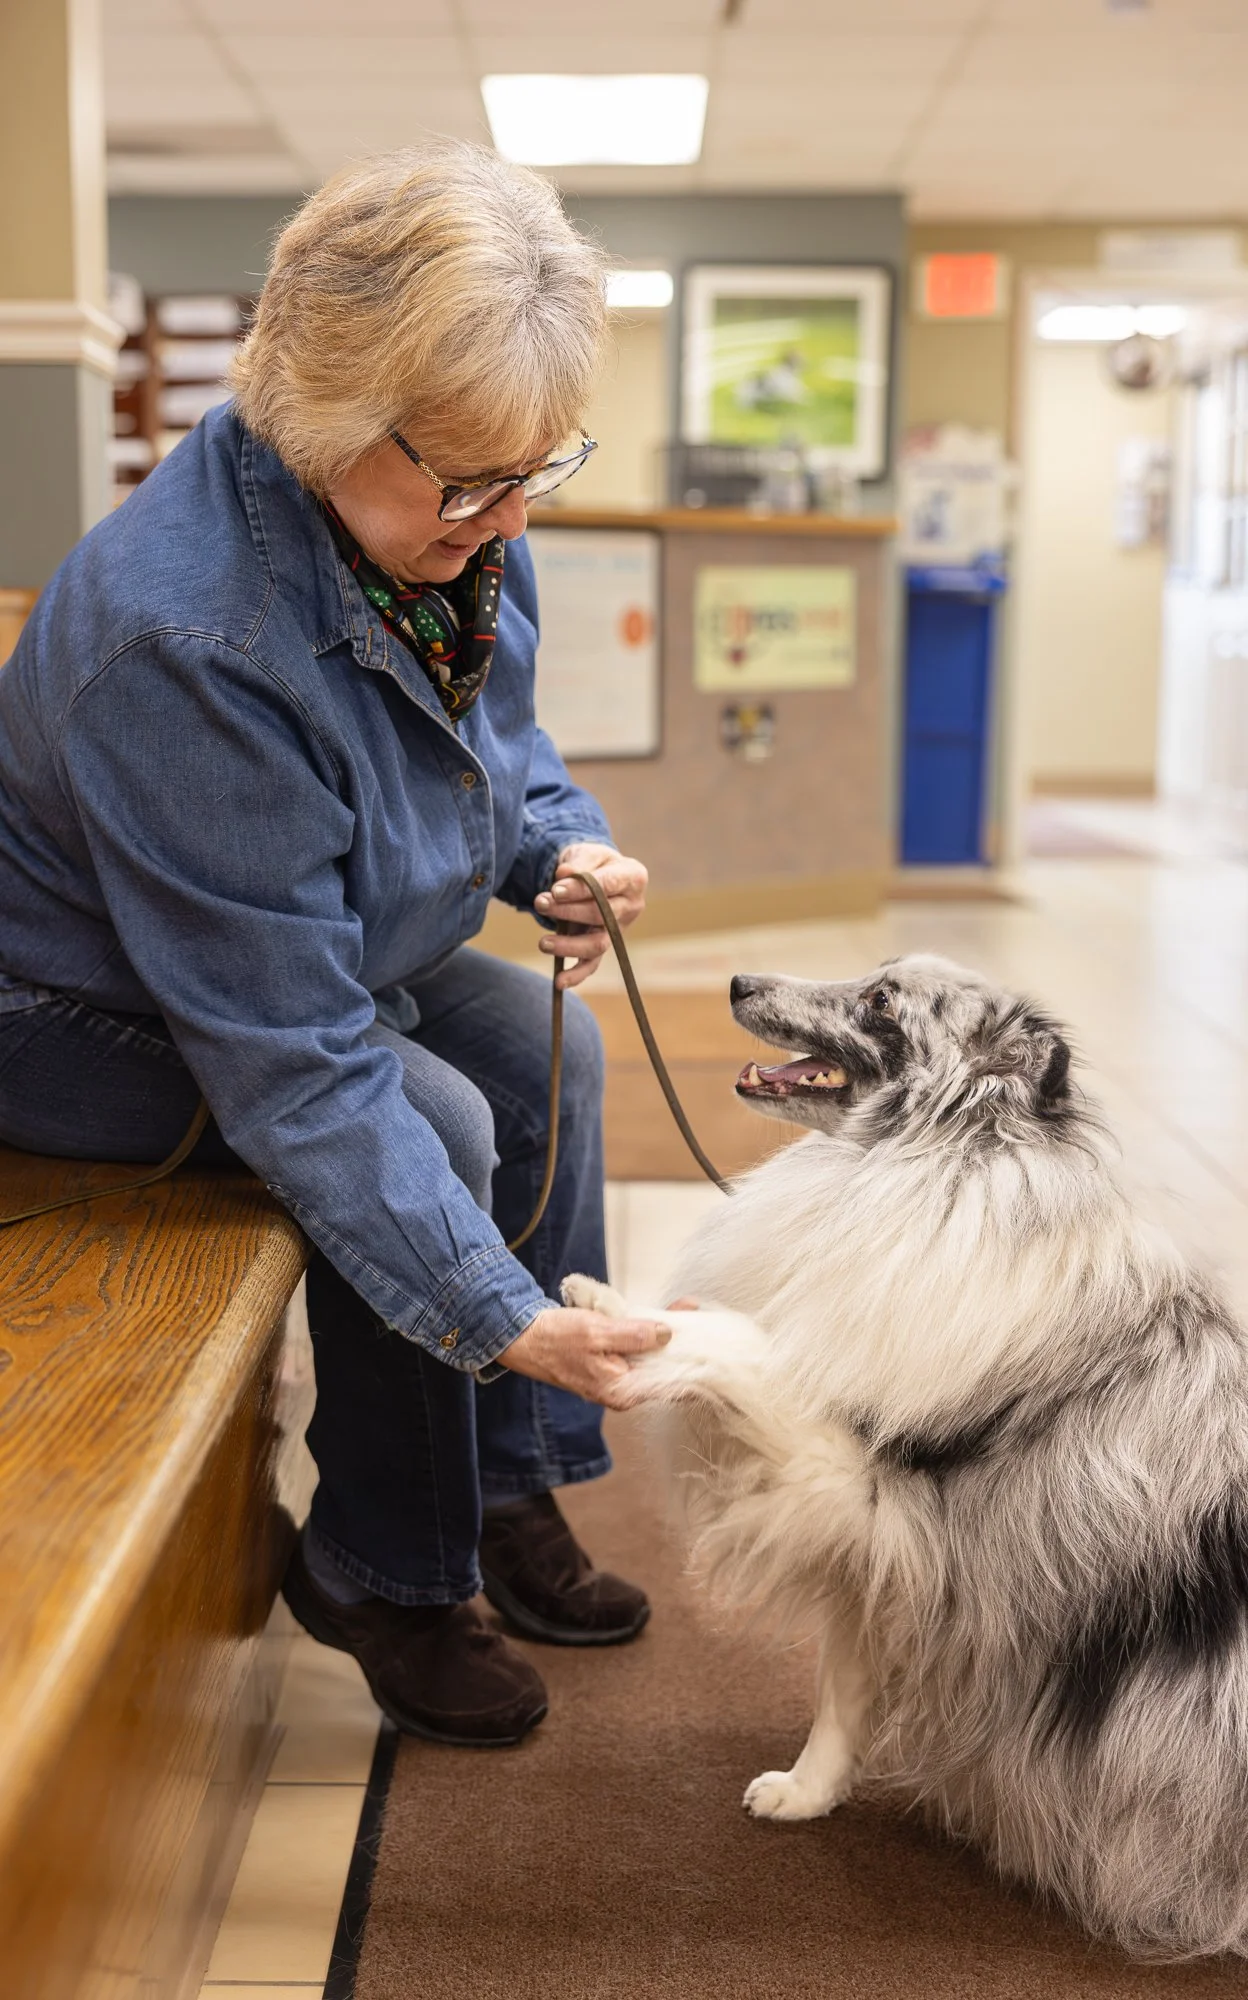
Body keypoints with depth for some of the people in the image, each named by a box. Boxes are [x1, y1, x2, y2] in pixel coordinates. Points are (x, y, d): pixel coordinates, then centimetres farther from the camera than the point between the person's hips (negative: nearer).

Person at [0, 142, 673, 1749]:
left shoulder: (453, 524, -12)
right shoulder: (187, 635, -39)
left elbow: (492, 731, 12)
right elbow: (292, 1063, -37)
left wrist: (560, 842, -11)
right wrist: (492, 1308, -36)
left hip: (323, 950, 9)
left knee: (547, 1052, -3)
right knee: (436, 1124, -23)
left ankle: (514, 1493, 10)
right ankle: (377, 1574, -1)